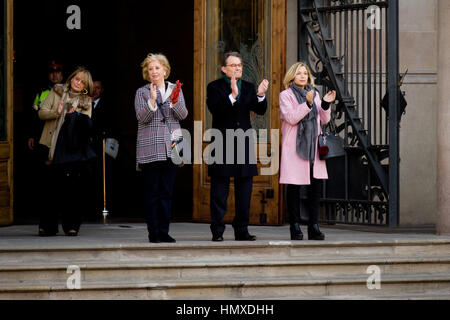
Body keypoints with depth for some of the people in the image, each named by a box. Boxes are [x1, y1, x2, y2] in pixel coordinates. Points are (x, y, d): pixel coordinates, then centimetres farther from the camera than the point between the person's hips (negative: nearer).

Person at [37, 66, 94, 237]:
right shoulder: (57, 92, 11)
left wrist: (75, 114, -16)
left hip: (75, 149, 1)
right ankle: (48, 226, 3)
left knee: (74, 187, -5)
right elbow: (42, 112, 6)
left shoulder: (86, 101, 12)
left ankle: (72, 226, 2)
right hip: (54, 146, -1)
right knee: (53, 186, -5)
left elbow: (87, 125, 2)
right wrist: (56, 112, -12)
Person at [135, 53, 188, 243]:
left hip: (170, 147, 2)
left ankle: (164, 231, 7)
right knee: (152, 192, -3)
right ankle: (153, 232, -1)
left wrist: (174, 102, -16)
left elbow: (183, 115, 2)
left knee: (167, 192, 3)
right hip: (149, 148, -2)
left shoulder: (175, 90, 13)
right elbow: (142, 117, -7)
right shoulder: (142, 93, 6)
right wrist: (152, 101, -21)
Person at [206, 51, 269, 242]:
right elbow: (215, 109, -17)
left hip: (244, 145, 4)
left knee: (244, 190, 6)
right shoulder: (215, 87, 0)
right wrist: (232, 96, -30)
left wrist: (260, 96, -19)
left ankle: (242, 230, 12)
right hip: (222, 145, -4)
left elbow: (260, 110, 1)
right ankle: (217, 231, 4)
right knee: (219, 192, -1)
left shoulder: (248, 88, 13)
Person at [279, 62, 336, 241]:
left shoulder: (314, 94, 17)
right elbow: (291, 118, -13)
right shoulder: (285, 95, 1)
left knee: (316, 185, -2)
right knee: (294, 186, -4)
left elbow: (324, 120, 16)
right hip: (294, 146, -5)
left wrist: (325, 105, -2)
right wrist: (308, 104, -22)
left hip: (313, 145, 5)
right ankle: (295, 228, 0)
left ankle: (314, 227, 2)